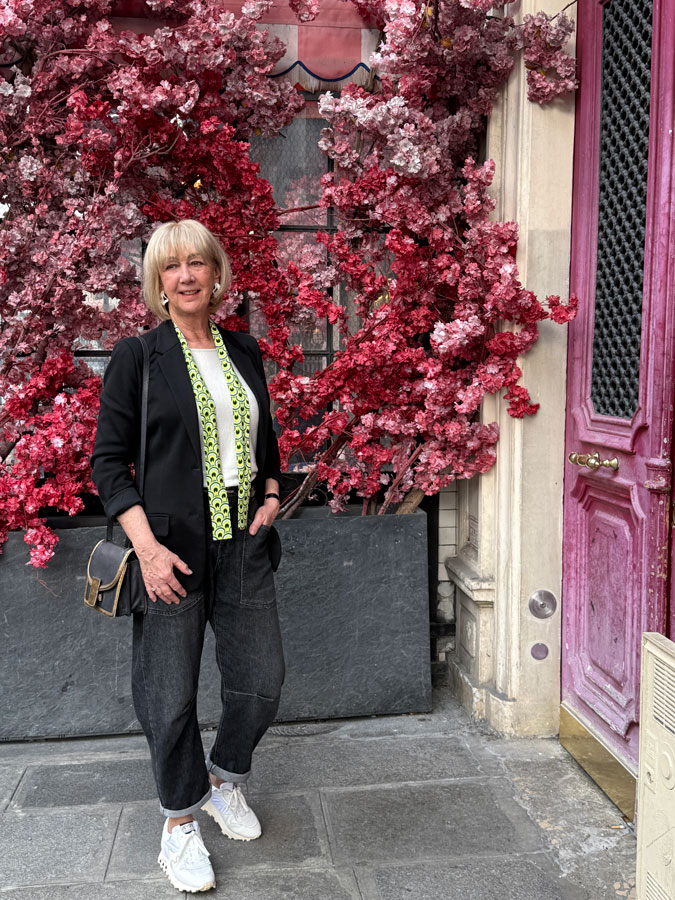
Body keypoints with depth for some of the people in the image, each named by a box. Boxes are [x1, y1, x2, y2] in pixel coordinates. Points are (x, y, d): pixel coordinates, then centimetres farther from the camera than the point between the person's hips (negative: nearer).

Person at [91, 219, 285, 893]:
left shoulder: (244, 351, 11)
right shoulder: (137, 357, -3)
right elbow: (108, 461, -5)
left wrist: (271, 494, 6)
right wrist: (147, 547, -15)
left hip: (243, 545, 5)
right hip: (171, 549, -4)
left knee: (261, 683, 10)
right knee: (170, 696, 4)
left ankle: (225, 781, 39)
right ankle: (180, 821, 29)